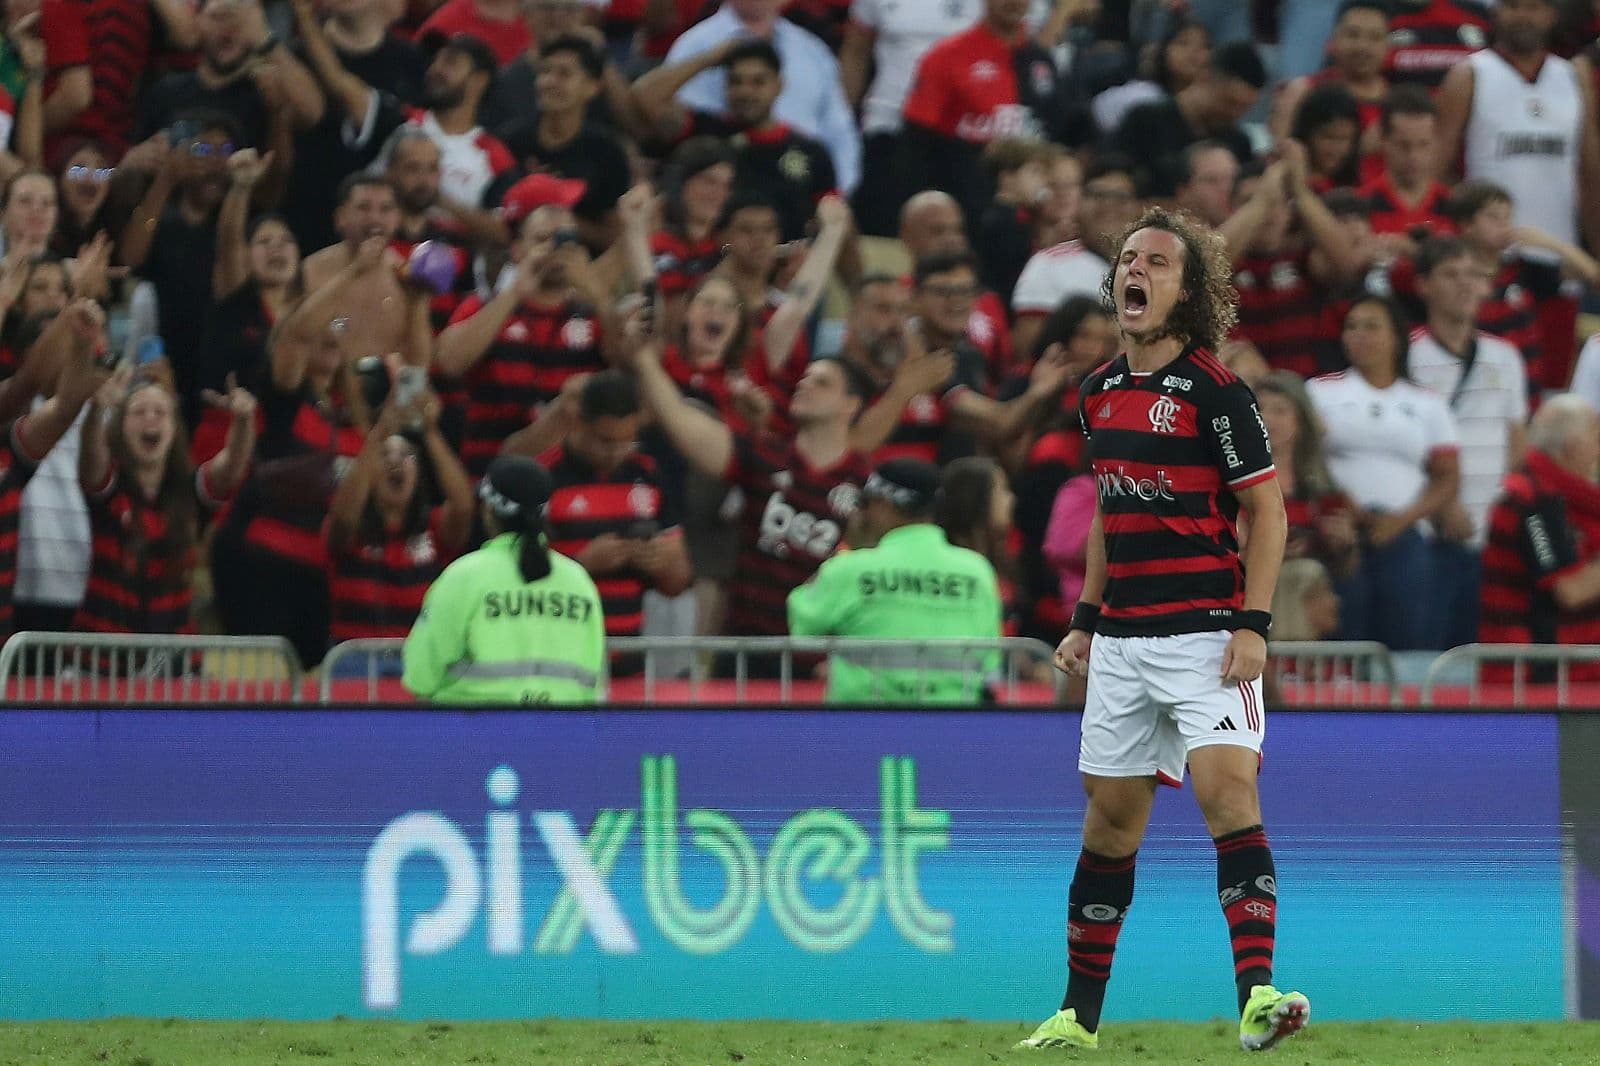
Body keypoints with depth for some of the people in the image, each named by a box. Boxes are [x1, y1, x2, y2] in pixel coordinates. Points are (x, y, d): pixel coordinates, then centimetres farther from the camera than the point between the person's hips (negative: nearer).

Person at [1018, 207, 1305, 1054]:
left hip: (1205, 630, -6)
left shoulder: (1215, 393, -8)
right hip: (1122, 638, 6)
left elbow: (1267, 511, -8)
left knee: (1228, 791, -20)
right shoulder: (1099, 394, 12)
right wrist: (1085, 619, 19)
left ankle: (1257, 994, -26)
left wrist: (1253, 624, -16)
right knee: (1110, 817, 9)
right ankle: (1078, 1015, 16)